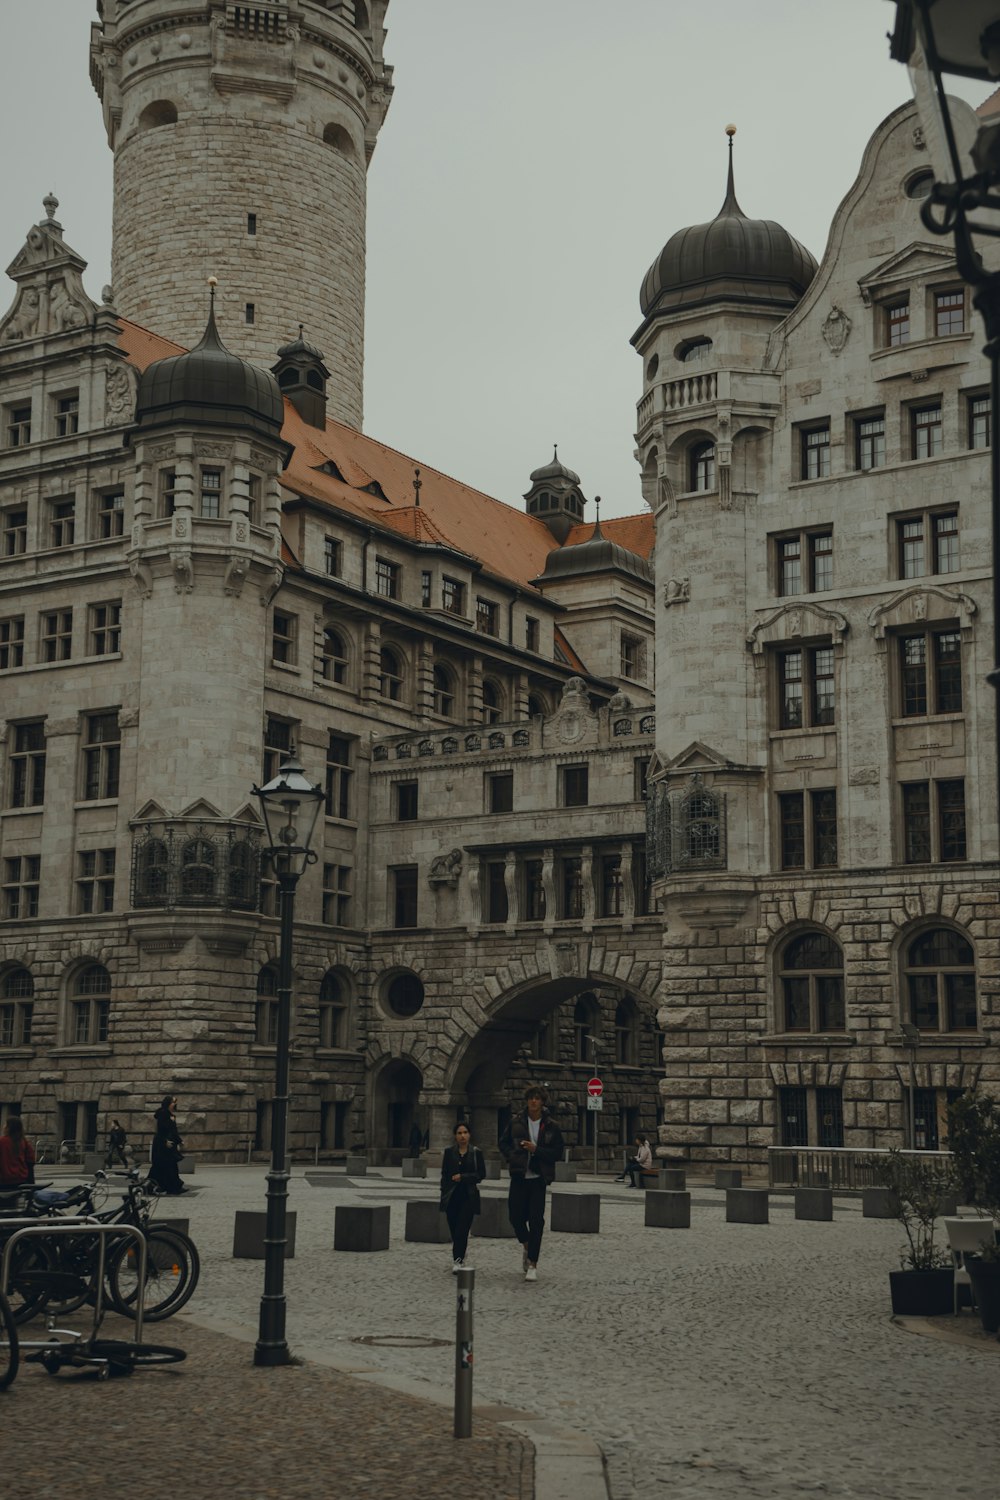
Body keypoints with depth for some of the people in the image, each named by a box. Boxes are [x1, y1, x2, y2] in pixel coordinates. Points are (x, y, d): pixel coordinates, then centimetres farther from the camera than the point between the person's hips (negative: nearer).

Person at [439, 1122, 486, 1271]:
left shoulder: (476, 1152, 2)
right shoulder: (449, 1152, 7)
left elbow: (481, 1174, 0)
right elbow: (444, 1174, 9)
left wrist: (463, 1177, -10)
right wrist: (444, 1195, 3)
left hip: (469, 1196, -2)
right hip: (452, 1196, 2)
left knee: (462, 1229, -11)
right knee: (454, 1230, 5)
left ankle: (458, 1260, -12)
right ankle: (459, 1257, 25)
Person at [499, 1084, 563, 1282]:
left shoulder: (551, 1126, 0)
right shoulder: (516, 1122, 5)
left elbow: (557, 1153, -1)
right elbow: (503, 1143, 14)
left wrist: (536, 1150, -14)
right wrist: (511, 1157, -4)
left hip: (538, 1178, -2)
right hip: (519, 1177, 2)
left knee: (536, 1220, -6)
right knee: (515, 1216, 1)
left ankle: (532, 1264, 0)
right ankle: (526, 1244, 34)